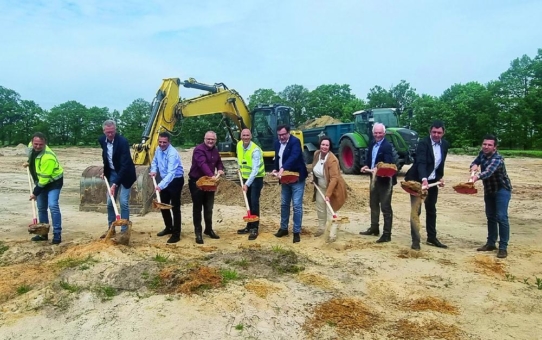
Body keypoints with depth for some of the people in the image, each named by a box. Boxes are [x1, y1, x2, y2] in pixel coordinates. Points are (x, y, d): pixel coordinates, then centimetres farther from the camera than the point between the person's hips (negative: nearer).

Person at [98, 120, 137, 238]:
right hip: (112, 173, 6)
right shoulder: (102, 140, -7)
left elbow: (125, 165, -32)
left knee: (123, 202, -7)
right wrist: (104, 171, 7)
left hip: (125, 174, -6)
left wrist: (115, 184, -36)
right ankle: (111, 228, 22)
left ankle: (124, 230, 3)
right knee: (110, 202, 9)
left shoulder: (123, 142, -27)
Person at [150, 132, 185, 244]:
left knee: (175, 207, -6)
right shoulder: (158, 149, -2)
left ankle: (176, 234, 1)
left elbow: (171, 173, -38)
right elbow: (154, 162, 16)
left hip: (176, 181, -8)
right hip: (165, 180, 8)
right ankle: (169, 228, 34)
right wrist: (154, 170, -5)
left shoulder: (173, 153, -28)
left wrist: (161, 185, -48)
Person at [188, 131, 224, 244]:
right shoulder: (199, 149, -19)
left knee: (209, 208, 15)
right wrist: (211, 175, -50)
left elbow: (219, 162, 22)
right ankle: (198, 233, 8)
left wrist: (220, 169, -1)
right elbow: (202, 164, -36)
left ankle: (209, 229, 30)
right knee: (197, 208, 0)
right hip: (196, 182, -7)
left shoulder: (215, 150, 8)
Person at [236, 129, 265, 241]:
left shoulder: (255, 150, -25)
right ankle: (249, 226, 24)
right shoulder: (239, 145, -3)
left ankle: (254, 229, -3)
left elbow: (255, 170, -30)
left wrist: (247, 184, -34)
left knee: (254, 203, -10)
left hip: (256, 178, -7)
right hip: (246, 177, 7)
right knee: (249, 203, 13)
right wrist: (240, 168, 16)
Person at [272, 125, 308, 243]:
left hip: (297, 178, -7)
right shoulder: (277, 143, 7)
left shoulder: (295, 141, -16)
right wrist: (275, 169, 0)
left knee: (297, 206, -5)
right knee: (284, 204, 15)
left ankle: (297, 232, 3)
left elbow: (293, 157, -32)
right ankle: (284, 228, 29)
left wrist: (282, 169, -44)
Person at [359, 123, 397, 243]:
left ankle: (387, 234, 5)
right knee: (373, 205, 19)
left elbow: (388, 164, -28)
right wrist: (366, 166, -1)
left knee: (386, 208, -2)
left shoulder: (387, 146, -18)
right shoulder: (372, 143, 7)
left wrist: (378, 169, -45)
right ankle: (374, 228, 35)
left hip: (385, 180, -9)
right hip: (374, 178, 9)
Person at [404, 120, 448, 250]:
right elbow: (421, 163, -33)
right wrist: (424, 179, -46)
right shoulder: (423, 143, -20)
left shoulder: (445, 144, 2)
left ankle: (432, 238, 27)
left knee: (431, 210, 15)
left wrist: (440, 177, 7)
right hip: (418, 180, -7)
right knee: (416, 210, -5)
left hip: (432, 181, 7)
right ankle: (415, 240, 2)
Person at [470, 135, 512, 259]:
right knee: (490, 216, 13)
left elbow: (489, 171, -46)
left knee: (501, 217, -13)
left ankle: (503, 247, -7)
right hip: (489, 190, 7)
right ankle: (491, 243, 22)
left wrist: (477, 176, -66)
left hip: (502, 189, -7)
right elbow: (475, 162, 9)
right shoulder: (482, 153, -5)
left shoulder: (497, 159, -28)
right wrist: (474, 165, -16)